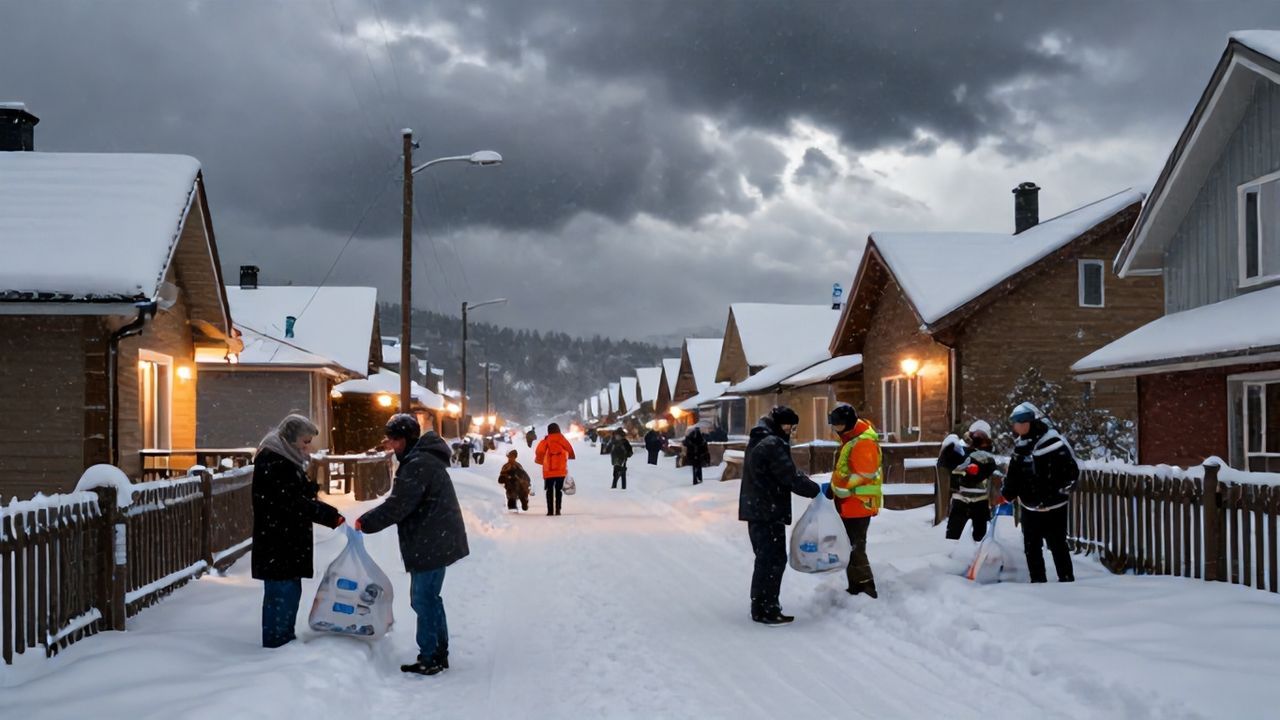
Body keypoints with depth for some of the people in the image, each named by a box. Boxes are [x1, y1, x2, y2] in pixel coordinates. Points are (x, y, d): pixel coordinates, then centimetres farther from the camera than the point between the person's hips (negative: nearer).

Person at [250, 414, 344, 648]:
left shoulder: (286, 460, 17)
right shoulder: (272, 462, -16)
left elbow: (299, 496, 19)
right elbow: (293, 503, -21)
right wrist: (330, 516, -20)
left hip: (290, 541, 10)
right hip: (276, 543, -10)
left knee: (291, 591, 16)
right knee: (281, 593, -6)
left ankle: (285, 638, 27)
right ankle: (275, 643, 1)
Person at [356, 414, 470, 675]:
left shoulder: (418, 465, -19)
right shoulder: (424, 458, 14)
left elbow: (398, 505, -21)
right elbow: (402, 502, 19)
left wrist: (366, 522, -9)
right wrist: (371, 519, 10)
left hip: (430, 543, -11)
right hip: (436, 541, 11)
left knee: (423, 599, -4)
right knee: (429, 597, 17)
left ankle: (429, 659, 2)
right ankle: (439, 654, 24)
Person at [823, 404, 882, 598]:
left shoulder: (863, 443, -20)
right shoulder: (851, 438, 14)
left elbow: (862, 476, -25)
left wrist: (834, 488, -19)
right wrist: (834, 487, 9)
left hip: (858, 504, -10)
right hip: (850, 504, 10)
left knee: (854, 547, -10)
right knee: (850, 546, 15)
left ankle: (866, 591, -6)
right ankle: (856, 589, 24)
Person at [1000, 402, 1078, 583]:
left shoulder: (1054, 442, -14)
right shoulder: (1020, 446, 7)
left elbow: (1072, 470, -15)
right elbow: (1013, 475, 16)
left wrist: (1059, 492, -18)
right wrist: (1007, 494, 10)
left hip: (1053, 507, -6)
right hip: (1030, 507, 6)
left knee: (1057, 545, 1)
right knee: (1031, 547, 11)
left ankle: (1067, 580, 11)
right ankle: (1037, 581, 22)